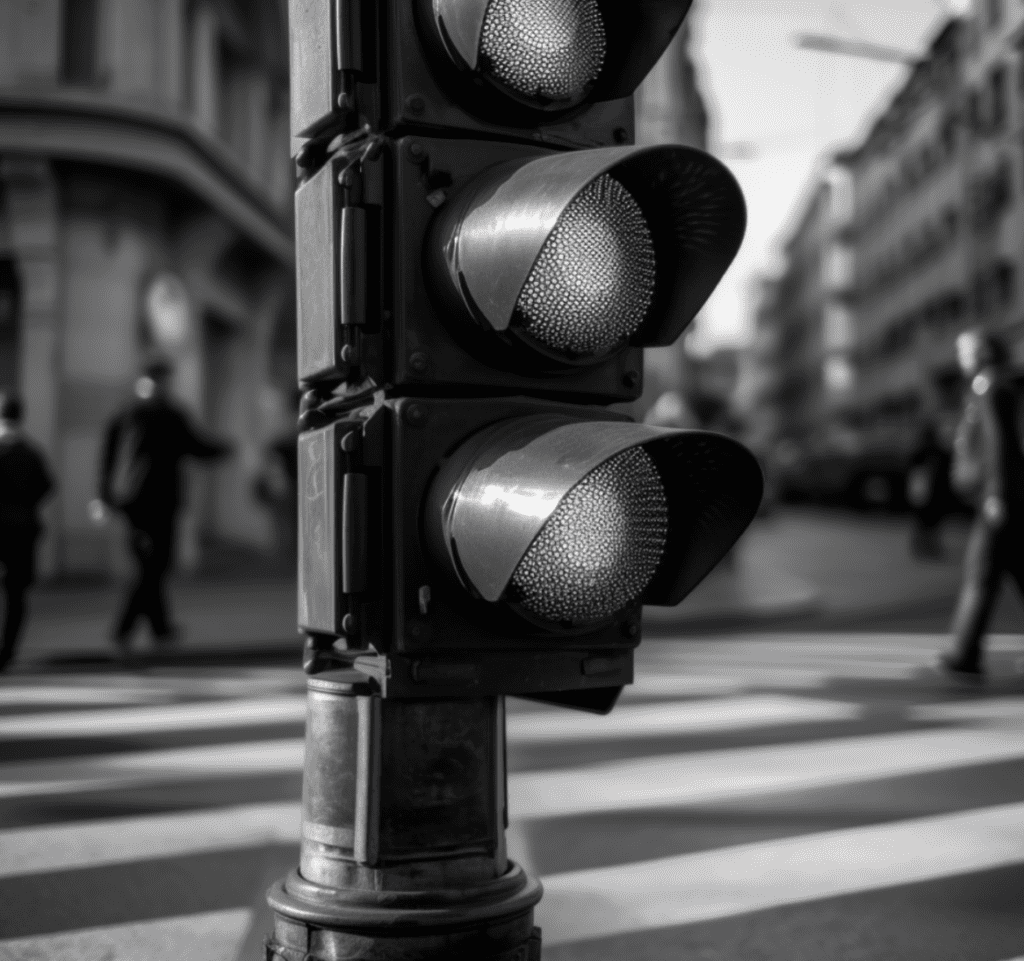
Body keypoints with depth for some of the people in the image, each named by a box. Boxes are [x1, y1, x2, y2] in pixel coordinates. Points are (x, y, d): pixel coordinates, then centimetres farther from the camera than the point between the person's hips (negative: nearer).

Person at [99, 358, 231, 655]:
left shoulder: (124, 416, 9)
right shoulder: (170, 416, -8)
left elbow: (107, 457, 8)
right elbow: (196, 447, -4)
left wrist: (106, 496, 10)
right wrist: (224, 448, 15)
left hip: (129, 499, 7)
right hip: (159, 498, -7)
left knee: (148, 563, 15)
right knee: (155, 566, -4)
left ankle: (160, 627, 24)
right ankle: (124, 629, -14)